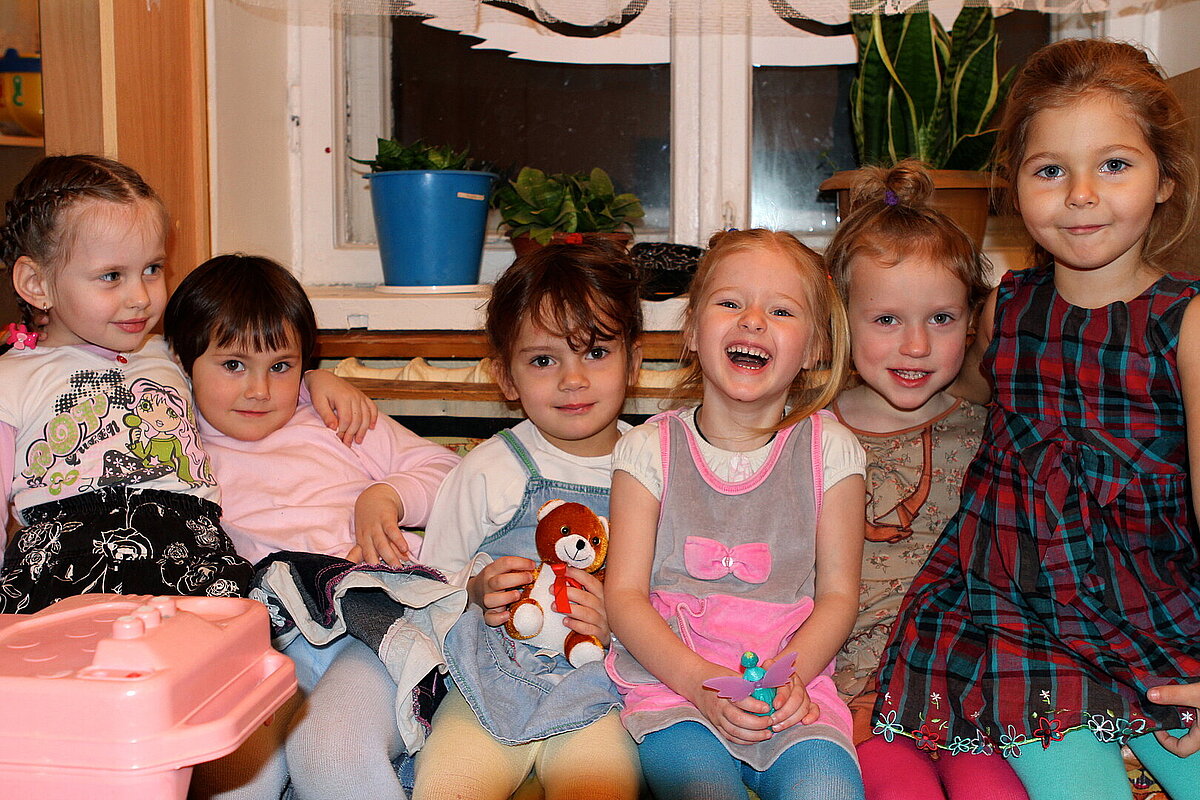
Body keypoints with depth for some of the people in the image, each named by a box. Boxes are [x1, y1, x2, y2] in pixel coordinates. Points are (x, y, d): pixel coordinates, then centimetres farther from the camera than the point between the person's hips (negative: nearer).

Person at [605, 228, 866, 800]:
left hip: (792, 686, 2)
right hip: (672, 681, -1)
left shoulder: (829, 450, 4)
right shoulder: (649, 450, 2)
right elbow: (624, 594, -1)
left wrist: (788, 676, -13)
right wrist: (702, 682, -15)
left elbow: (838, 593, 4)